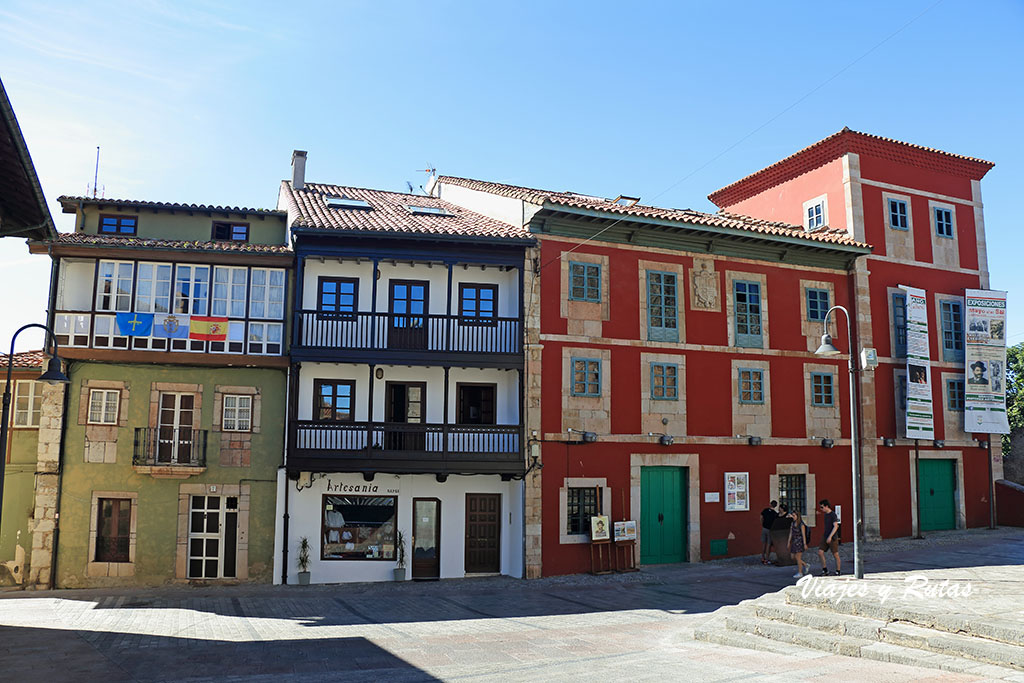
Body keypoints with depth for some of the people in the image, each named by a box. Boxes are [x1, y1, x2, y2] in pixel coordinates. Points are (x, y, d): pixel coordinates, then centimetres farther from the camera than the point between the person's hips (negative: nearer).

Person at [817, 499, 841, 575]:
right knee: (820, 552, -4)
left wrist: (830, 536, -25)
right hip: (825, 537, 7)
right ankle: (825, 570, 3)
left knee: (835, 555, 3)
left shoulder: (833, 515, -13)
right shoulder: (826, 515, 11)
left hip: (832, 538, -7)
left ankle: (837, 572, 15)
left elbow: (835, 526, -19)